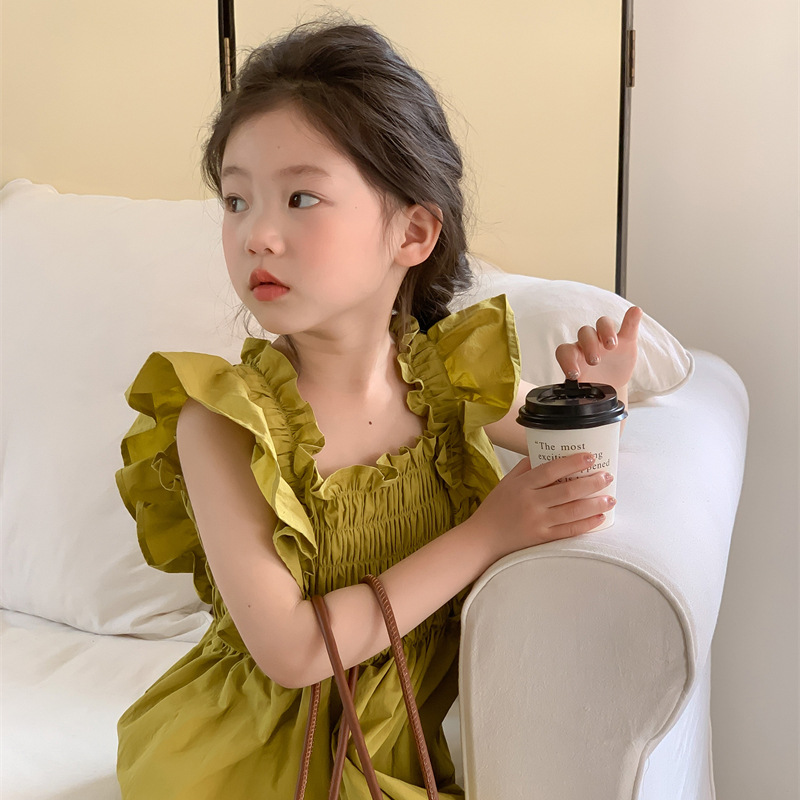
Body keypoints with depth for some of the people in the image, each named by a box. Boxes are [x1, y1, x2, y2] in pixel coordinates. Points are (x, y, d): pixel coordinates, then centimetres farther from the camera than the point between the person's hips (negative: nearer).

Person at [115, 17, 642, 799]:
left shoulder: (450, 374, -9)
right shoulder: (220, 421, -20)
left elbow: (574, 452, 11)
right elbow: (290, 651, -24)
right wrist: (484, 534, -23)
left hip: (413, 729, 4)